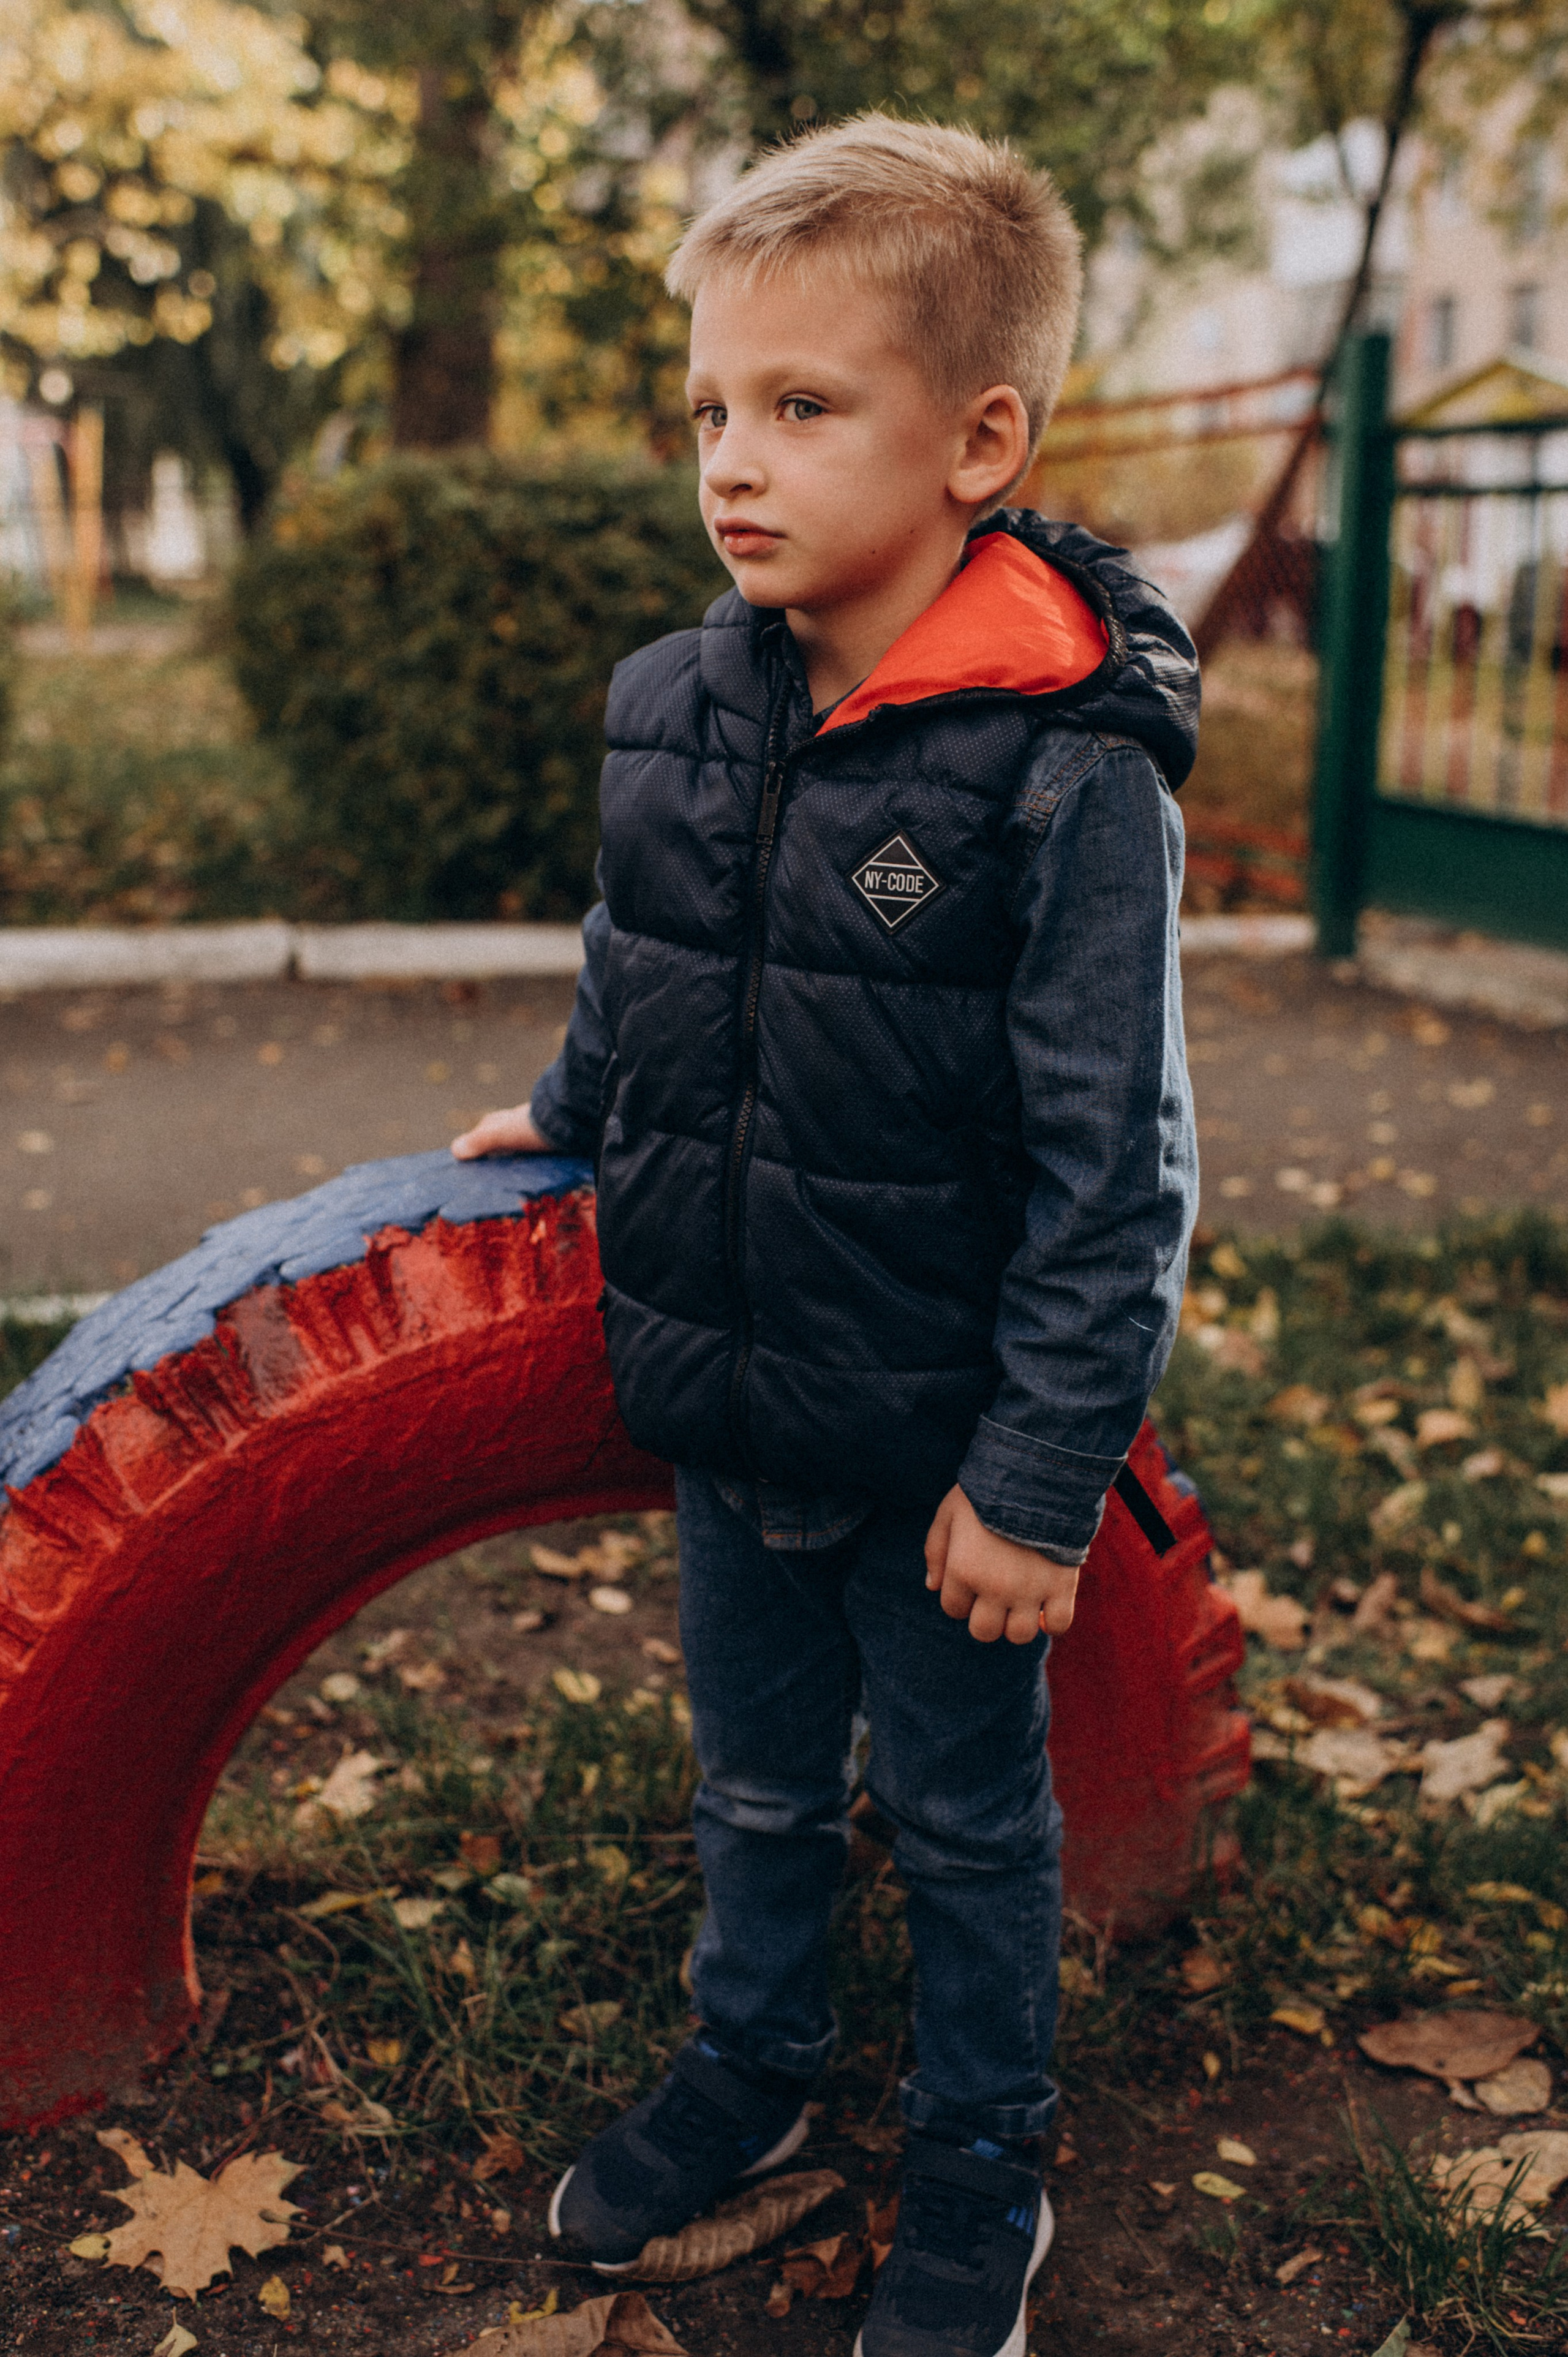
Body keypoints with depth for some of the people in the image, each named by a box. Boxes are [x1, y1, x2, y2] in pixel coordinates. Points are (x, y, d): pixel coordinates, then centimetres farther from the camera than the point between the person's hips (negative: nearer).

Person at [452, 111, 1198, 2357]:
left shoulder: (1067, 774, -22)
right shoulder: (672, 710, -4)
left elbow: (1113, 1173, -19)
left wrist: (1041, 1474, -16)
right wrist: (570, 1116, 27)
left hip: (937, 1440, -5)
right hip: (725, 1405, 5)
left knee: (966, 1814, 16)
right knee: (758, 1776, 24)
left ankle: (980, 2166, 38)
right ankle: (754, 2058, 48)